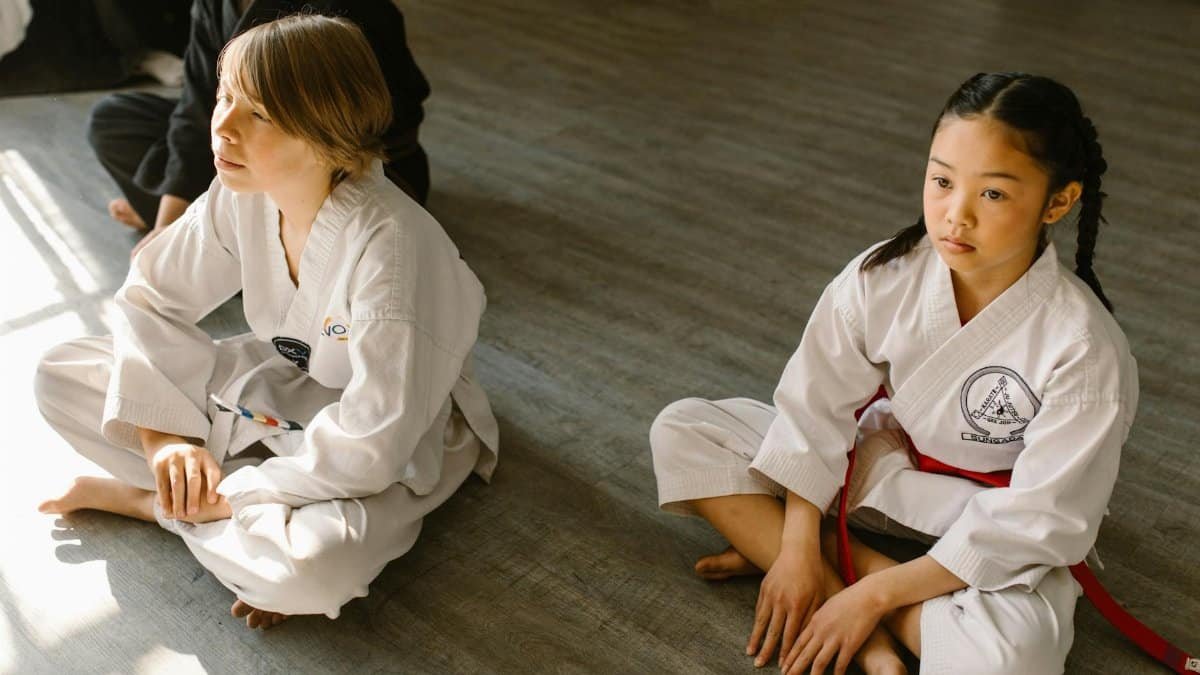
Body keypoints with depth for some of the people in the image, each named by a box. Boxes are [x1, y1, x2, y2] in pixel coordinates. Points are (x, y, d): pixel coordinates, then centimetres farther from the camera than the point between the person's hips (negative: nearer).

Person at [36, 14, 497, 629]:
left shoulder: (387, 244, -35)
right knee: (61, 377, -3)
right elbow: (152, 299, -1)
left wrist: (230, 496, -23)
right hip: (276, 379, 6)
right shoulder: (240, 195, -15)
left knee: (316, 565, -37)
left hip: (396, 444, -5)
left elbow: (372, 446, -33)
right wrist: (164, 434, -14)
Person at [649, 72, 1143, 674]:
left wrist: (875, 594, -22)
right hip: (881, 462, 4)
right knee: (680, 431, -11)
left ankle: (840, 553, -9)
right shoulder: (883, 277, -19)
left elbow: (1036, 522, -22)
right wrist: (797, 546, -15)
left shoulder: (1085, 351, -27)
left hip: (995, 524, -4)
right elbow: (817, 406, -9)